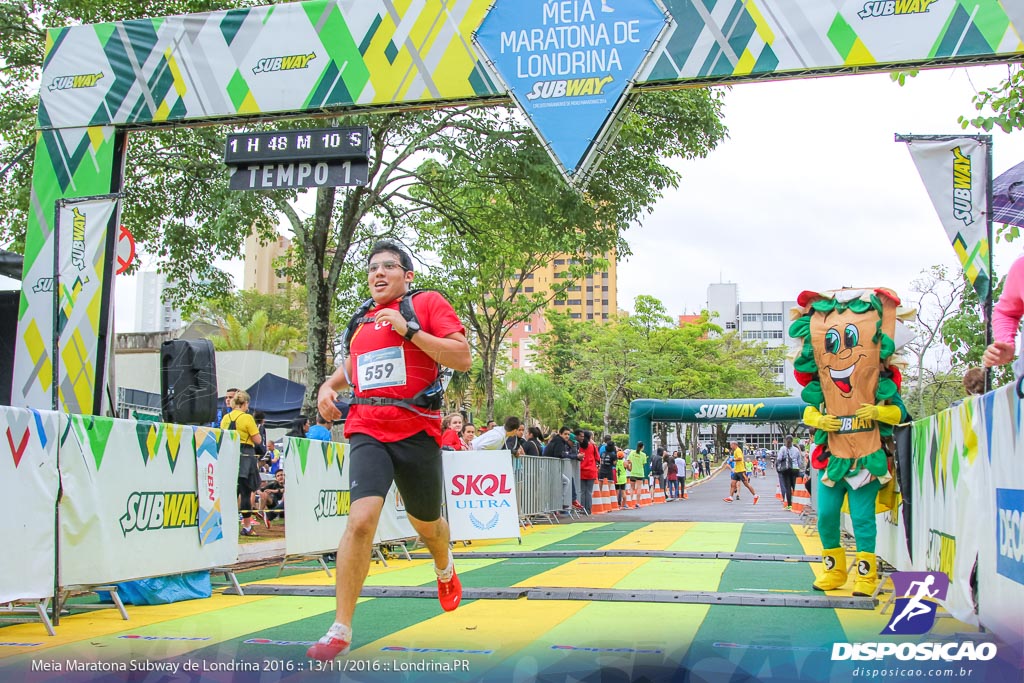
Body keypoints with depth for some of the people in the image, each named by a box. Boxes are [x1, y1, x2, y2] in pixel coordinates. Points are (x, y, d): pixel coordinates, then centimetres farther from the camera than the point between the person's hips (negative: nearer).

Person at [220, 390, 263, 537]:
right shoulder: (247, 418, -10)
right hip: (245, 457, -6)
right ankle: (247, 527, 2)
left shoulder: (225, 418, 8)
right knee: (246, 492, 0)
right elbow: (258, 440, -8)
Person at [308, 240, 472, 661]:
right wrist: (330, 384, 13)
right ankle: (340, 630, -12)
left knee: (426, 524, 16)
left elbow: (463, 359, -10)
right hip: (367, 431, 2)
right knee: (362, 518, -19)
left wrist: (408, 329, -15)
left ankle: (444, 568, 53)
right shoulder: (361, 319, 15)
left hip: (417, 430, -2)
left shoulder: (428, 303, 1)